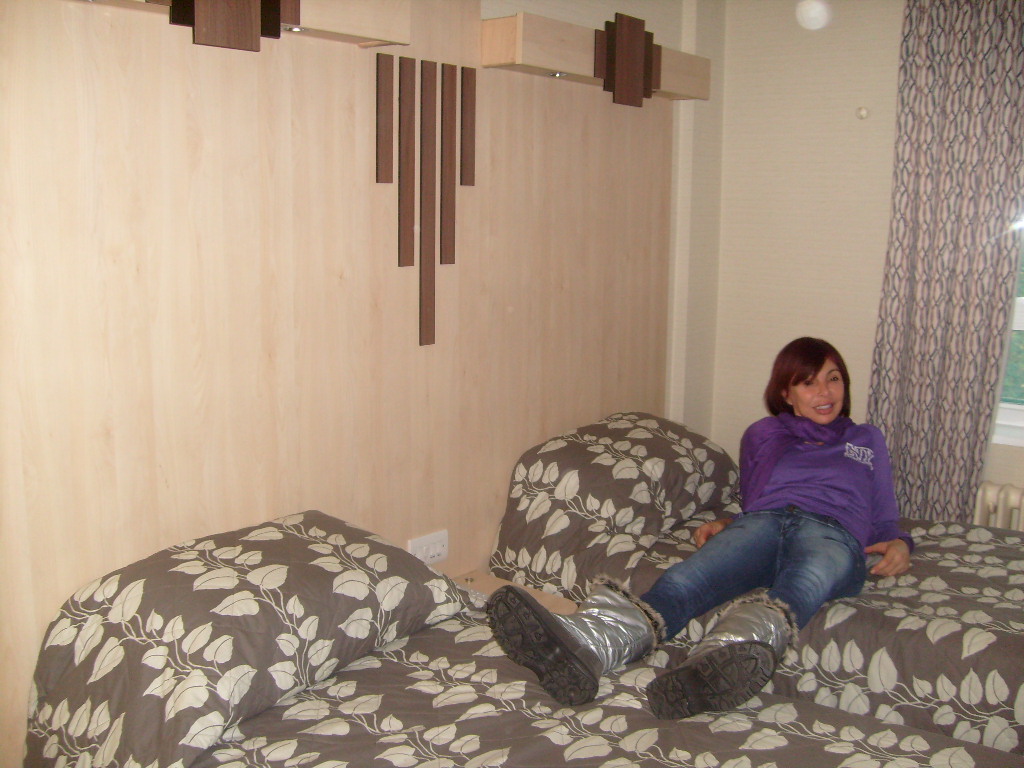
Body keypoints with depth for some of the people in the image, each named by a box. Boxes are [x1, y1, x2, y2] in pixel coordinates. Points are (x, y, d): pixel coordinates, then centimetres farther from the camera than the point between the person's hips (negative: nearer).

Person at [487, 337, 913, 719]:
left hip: (833, 533, -1)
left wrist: (898, 544, 5)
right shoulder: (762, 435, 32)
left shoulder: (868, 440, 32)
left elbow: (883, 522, 28)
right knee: (685, 580, -35)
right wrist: (722, 525, 7)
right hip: (760, 524, 1)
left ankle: (728, 658, -73)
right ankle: (585, 645, -63)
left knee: (805, 580, -42)